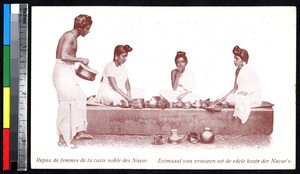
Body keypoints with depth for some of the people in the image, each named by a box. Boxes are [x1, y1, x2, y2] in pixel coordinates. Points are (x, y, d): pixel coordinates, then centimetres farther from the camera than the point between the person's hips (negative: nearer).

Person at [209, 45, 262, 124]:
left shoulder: (248, 70, -19)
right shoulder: (238, 70, 7)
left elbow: (244, 92, -23)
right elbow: (235, 89, 8)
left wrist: (228, 99, -23)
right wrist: (222, 99, -5)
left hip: (253, 98, -8)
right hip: (241, 96, 8)